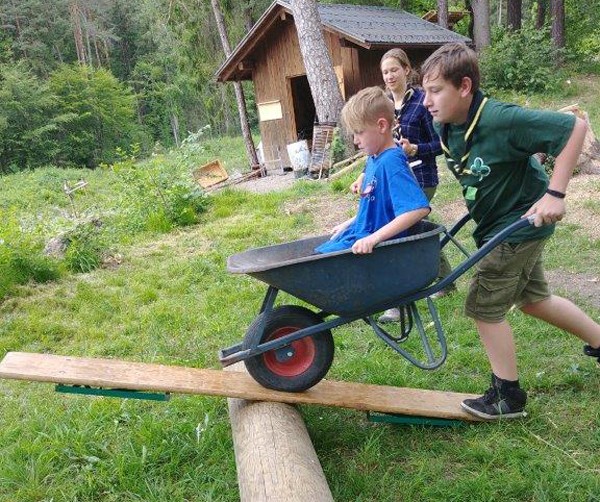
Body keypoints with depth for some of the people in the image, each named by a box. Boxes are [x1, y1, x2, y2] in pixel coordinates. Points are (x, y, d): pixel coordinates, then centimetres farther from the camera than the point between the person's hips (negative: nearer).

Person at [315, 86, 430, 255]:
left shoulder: (391, 162, -21)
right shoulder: (374, 158, 6)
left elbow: (419, 208, -32)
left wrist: (374, 237, -34)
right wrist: (348, 224, 20)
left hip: (373, 246, -10)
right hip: (360, 235, 10)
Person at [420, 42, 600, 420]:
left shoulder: (501, 119, -29)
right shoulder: (444, 126, -6)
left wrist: (555, 193, -27)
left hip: (520, 223, -8)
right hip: (496, 223, 8)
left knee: (484, 306, -3)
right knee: (532, 299, 22)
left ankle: (508, 396, 15)